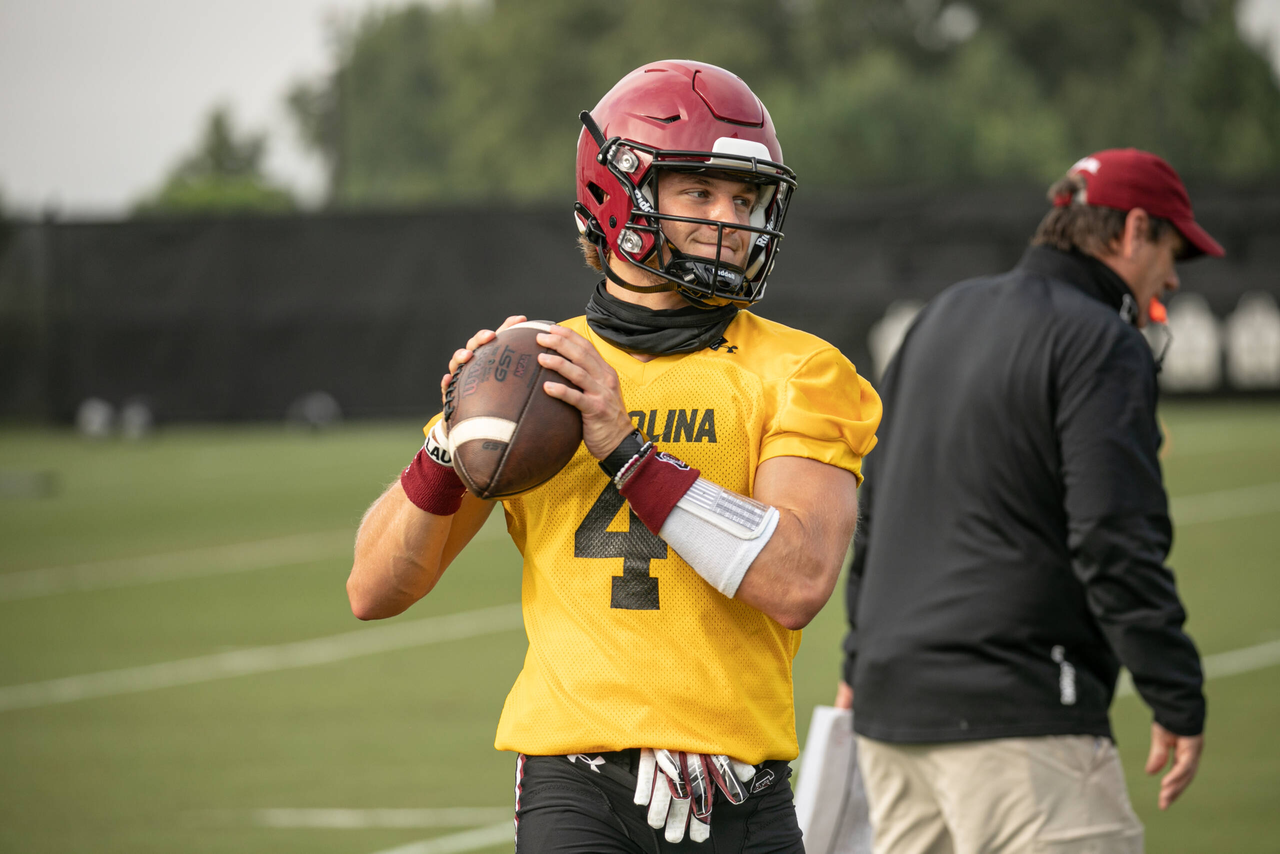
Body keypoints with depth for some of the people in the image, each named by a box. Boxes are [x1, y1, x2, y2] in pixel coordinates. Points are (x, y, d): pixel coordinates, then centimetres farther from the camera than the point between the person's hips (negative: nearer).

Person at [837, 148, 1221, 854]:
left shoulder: (943, 317, 19)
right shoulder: (1100, 344, -8)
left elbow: (873, 510, 24)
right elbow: (1116, 539, -16)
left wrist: (861, 662, 30)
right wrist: (1178, 702, -13)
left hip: (890, 697, 9)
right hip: (1016, 712, -9)